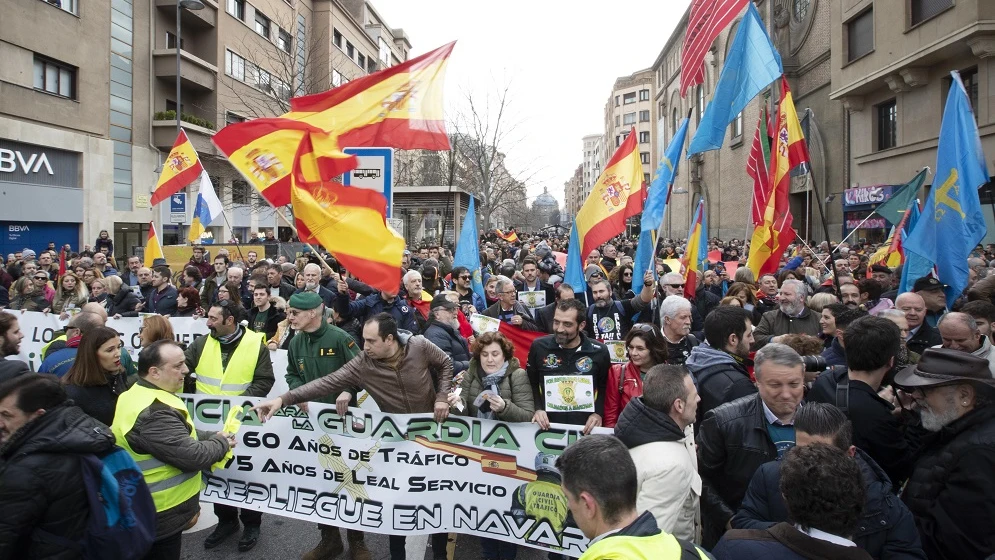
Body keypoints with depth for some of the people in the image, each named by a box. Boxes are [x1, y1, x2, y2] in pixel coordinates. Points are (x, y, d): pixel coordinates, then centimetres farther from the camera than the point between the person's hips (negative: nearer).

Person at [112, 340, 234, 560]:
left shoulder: (143, 395, 4)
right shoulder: (153, 413, -31)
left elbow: (180, 434, 15)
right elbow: (192, 456, -30)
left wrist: (212, 436, 1)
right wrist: (221, 444, -11)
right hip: (159, 518, -10)